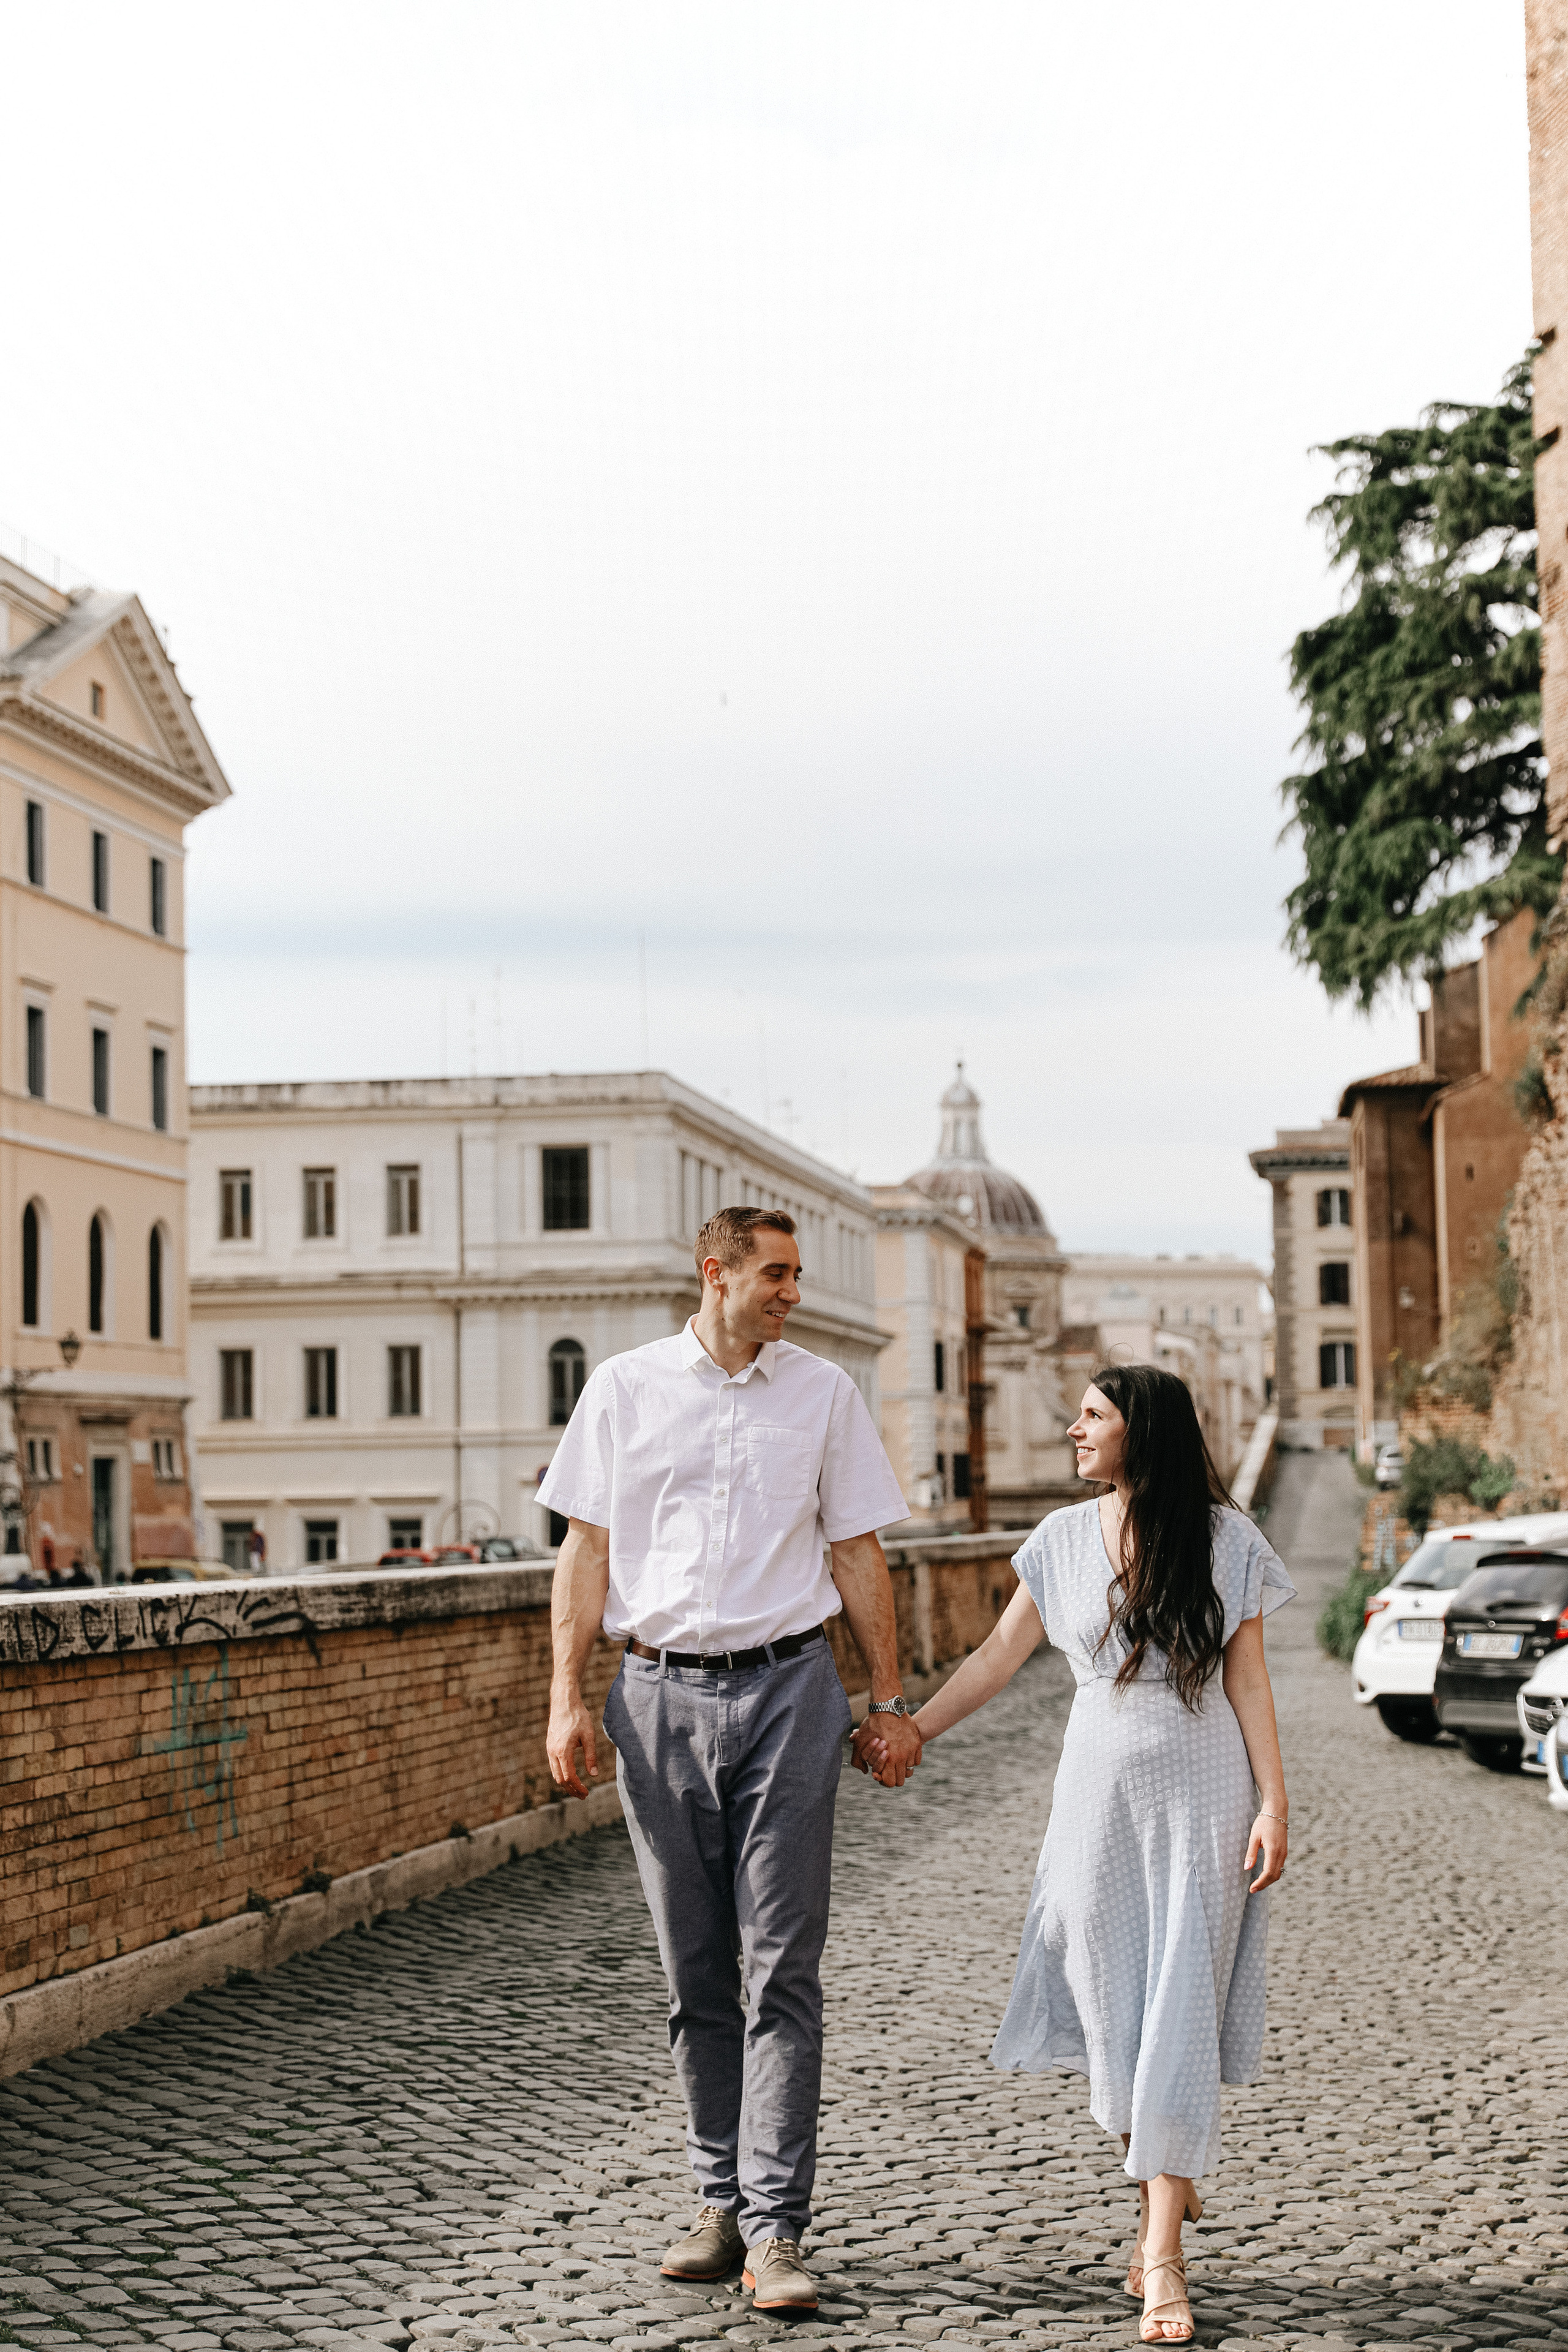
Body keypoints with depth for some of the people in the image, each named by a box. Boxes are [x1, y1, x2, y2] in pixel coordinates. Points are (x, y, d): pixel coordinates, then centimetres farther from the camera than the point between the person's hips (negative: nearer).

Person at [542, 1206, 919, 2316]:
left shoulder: (823, 1392, 7)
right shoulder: (624, 1388, 6)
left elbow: (858, 1555, 10)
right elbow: (587, 1548, 7)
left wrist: (890, 1703, 6)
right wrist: (568, 1699, 0)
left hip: (786, 1691, -1)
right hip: (660, 1693, 1)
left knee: (780, 1967, -6)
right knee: (695, 1970, 8)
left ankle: (776, 2226, -6)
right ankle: (722, 2199, 19)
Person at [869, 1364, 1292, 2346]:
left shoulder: (1224, 1539, -2)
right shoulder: (1064, 1539, 4)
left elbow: (1248, 1682, -1)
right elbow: (997, 1659, 10)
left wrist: (1273, 1804, -6)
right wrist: (908, 1733, 5)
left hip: (1201, 1795, -3)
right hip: (1100, 1789, 3)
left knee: (1179, 2017, -5)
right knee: (1113, 2008, 4)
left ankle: (1161, 2256, -3)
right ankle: (1170, 2182, 27)